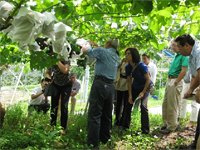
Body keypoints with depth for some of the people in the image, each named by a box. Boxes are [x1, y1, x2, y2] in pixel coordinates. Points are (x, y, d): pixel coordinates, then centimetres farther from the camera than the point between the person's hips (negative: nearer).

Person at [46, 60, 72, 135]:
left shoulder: (66, 61, -25)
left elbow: (65, 71, -46)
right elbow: (47, 73, -1)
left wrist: (58, 60, -41)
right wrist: (49, 79, -22)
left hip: (66, 85, -2)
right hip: (56, 85, 3)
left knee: (64, 106, -10)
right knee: (54, 105, 1)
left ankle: (63, 128, -4)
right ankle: (52, 126, 12)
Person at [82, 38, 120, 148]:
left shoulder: (102, 51, -4)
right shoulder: (117, 57, 15)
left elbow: (85, 51, 7)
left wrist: (84, 45, 28)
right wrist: (97, 46, 35)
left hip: (100, 84, -7)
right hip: (111, 86, 7)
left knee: (94, 115, -6)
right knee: (107, 115, 14)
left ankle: (93, 144, -7)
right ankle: (105, 140, 23)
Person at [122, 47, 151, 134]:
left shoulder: (141, 66, -29)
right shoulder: (128, 67, -12)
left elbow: (148, 80, -19)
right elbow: (129, 81, -2)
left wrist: (143, 92, -19)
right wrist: (130, 95, -6)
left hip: (145, 86, -5)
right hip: (135, 87, 6)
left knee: (143, 106, -20)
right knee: (128, 105, 3)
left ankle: (145, 129, -11)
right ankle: (125, 126, 19)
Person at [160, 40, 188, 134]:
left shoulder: (183, 56, -11)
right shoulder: (175, 56, 18)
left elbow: (183, 71, -18)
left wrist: (175, 82, -19)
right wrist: (169, 81, 15)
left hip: (176, 81, -9)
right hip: (169, 80, 9)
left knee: (172, 106, -5)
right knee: (165, 104, 12)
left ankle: (171, 127, 3)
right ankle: (166, 124, 22)